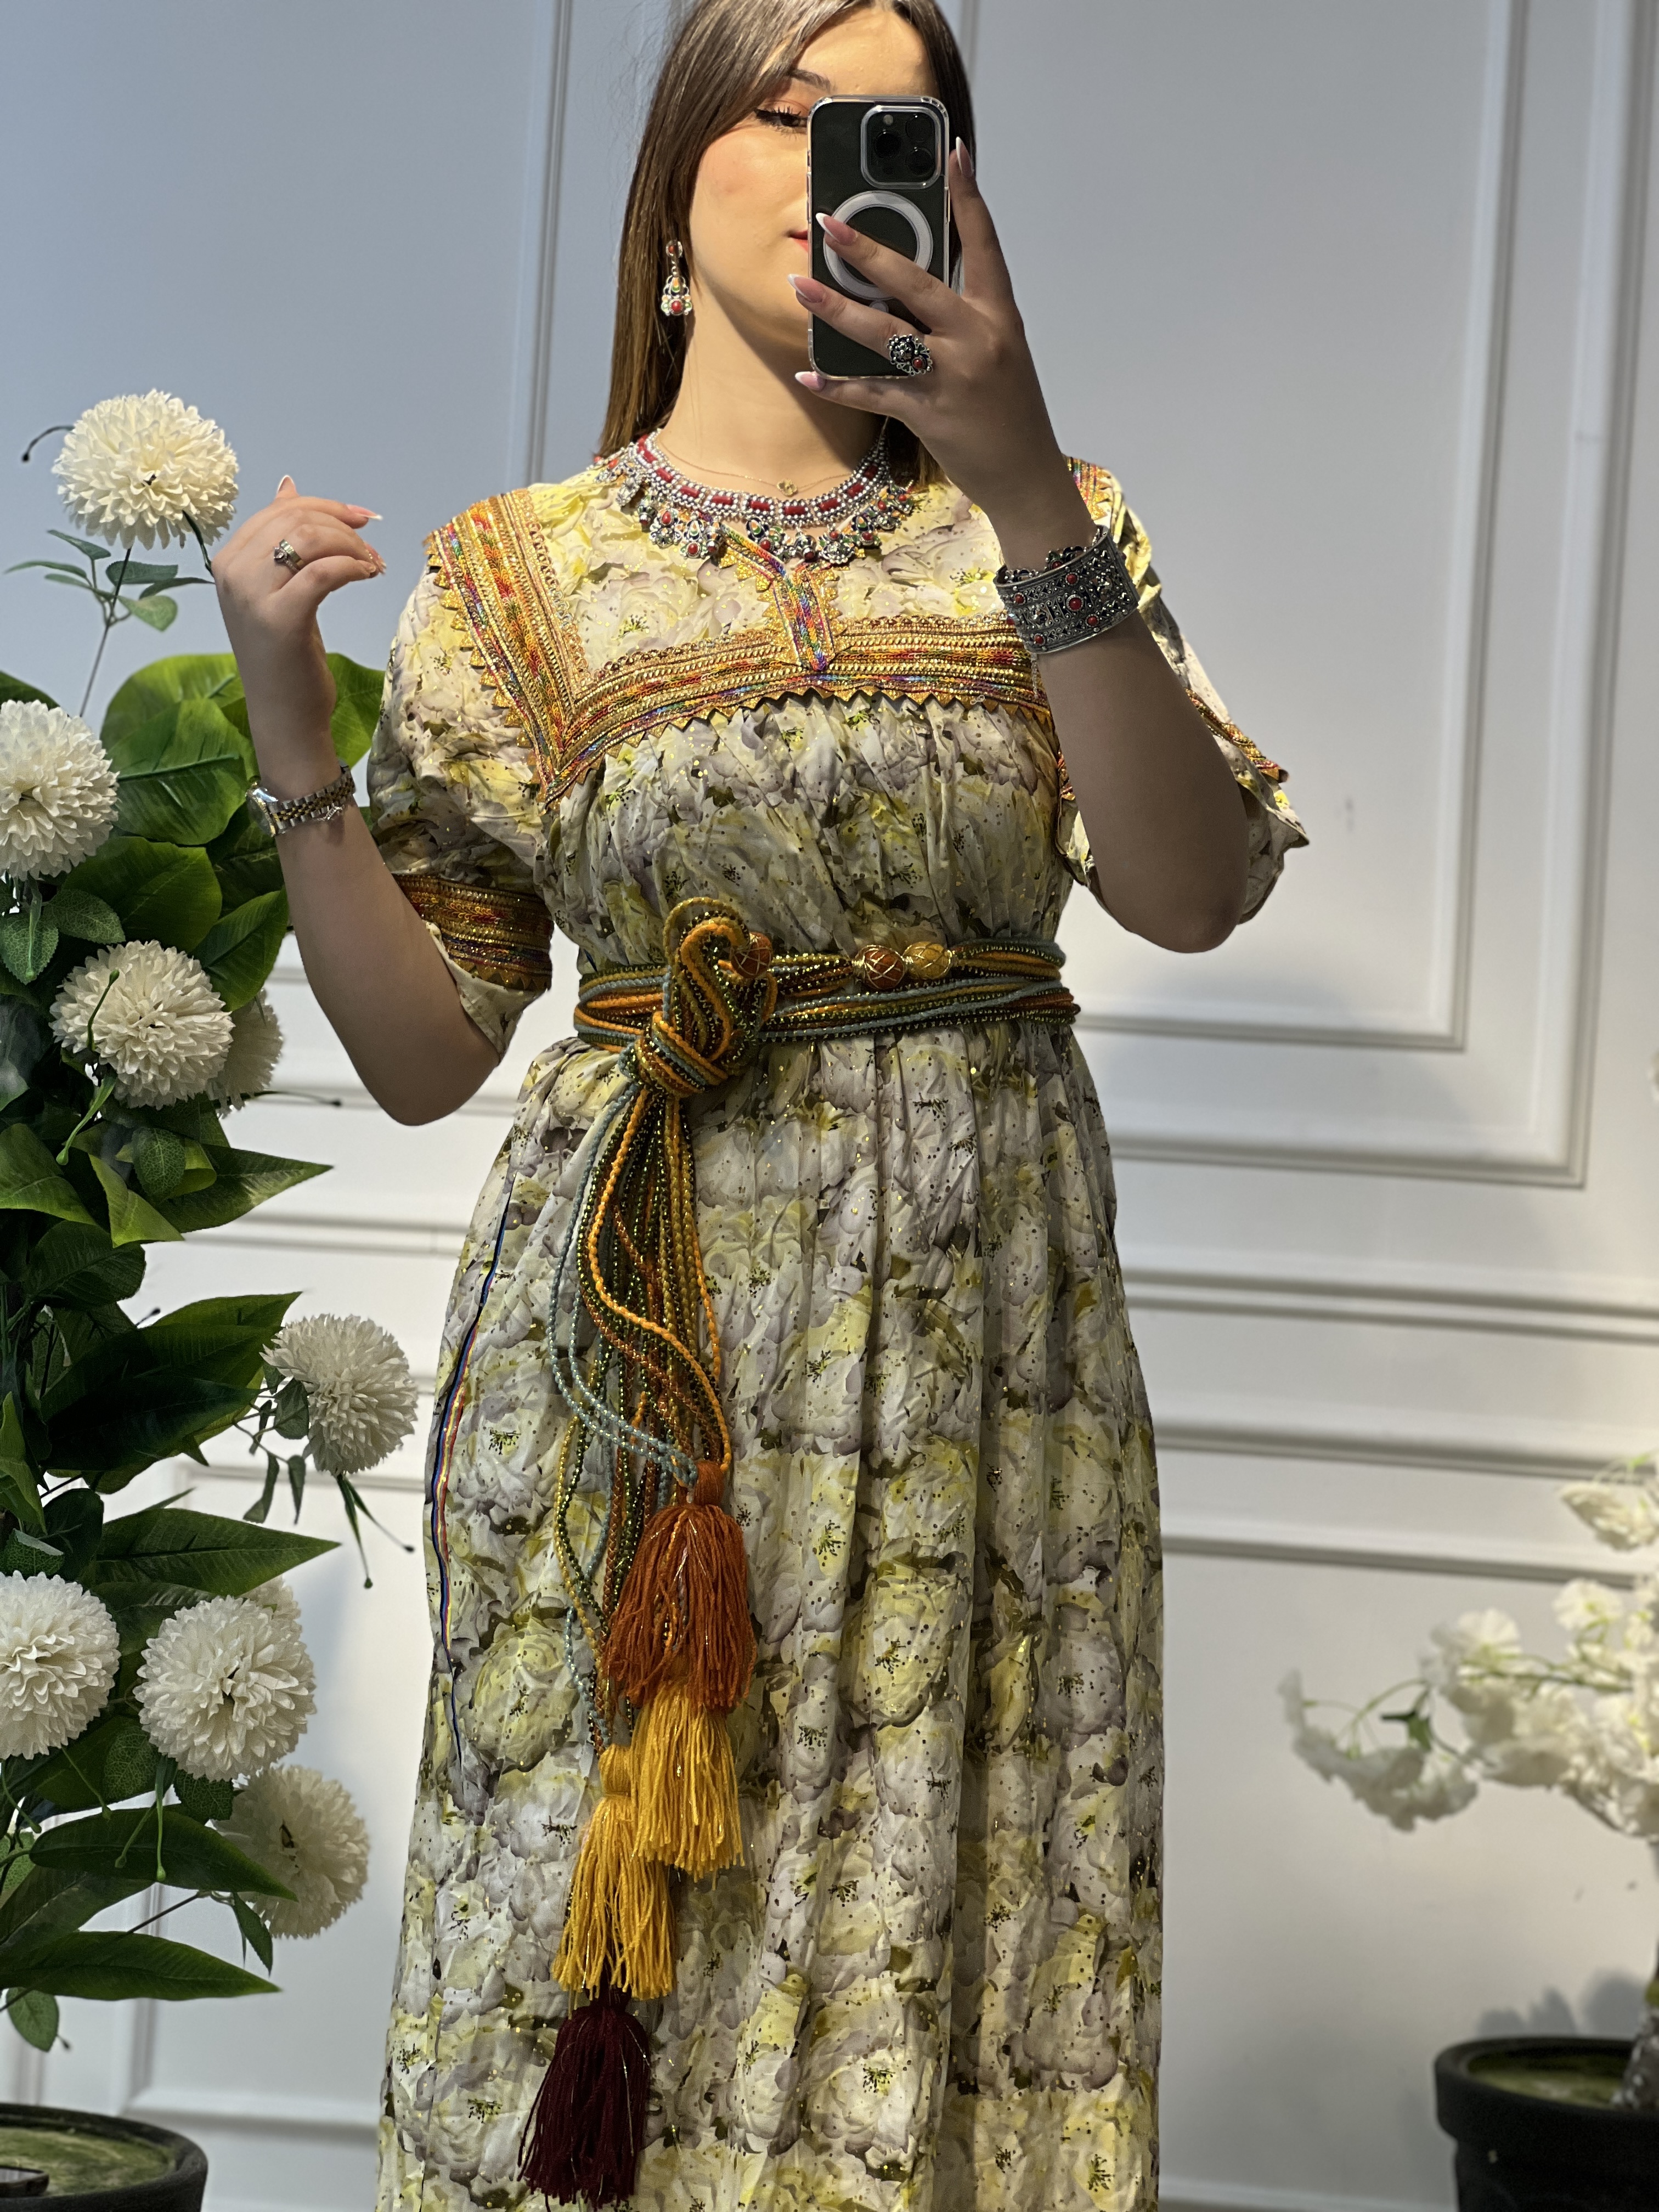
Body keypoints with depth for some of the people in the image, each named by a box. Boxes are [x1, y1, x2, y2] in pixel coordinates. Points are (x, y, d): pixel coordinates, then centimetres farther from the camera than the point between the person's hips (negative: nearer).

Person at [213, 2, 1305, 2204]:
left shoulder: (1045, 532, 7)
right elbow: (424, 1050, 3)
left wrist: (1025, 487, -21)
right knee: (605, 1909, 1)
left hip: (978, 1331, 1)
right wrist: (290, 736, -10)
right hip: (634, 1335, 0)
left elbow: (1195, 892, -12)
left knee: (933, 1904, 2)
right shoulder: (523, 575, 6)